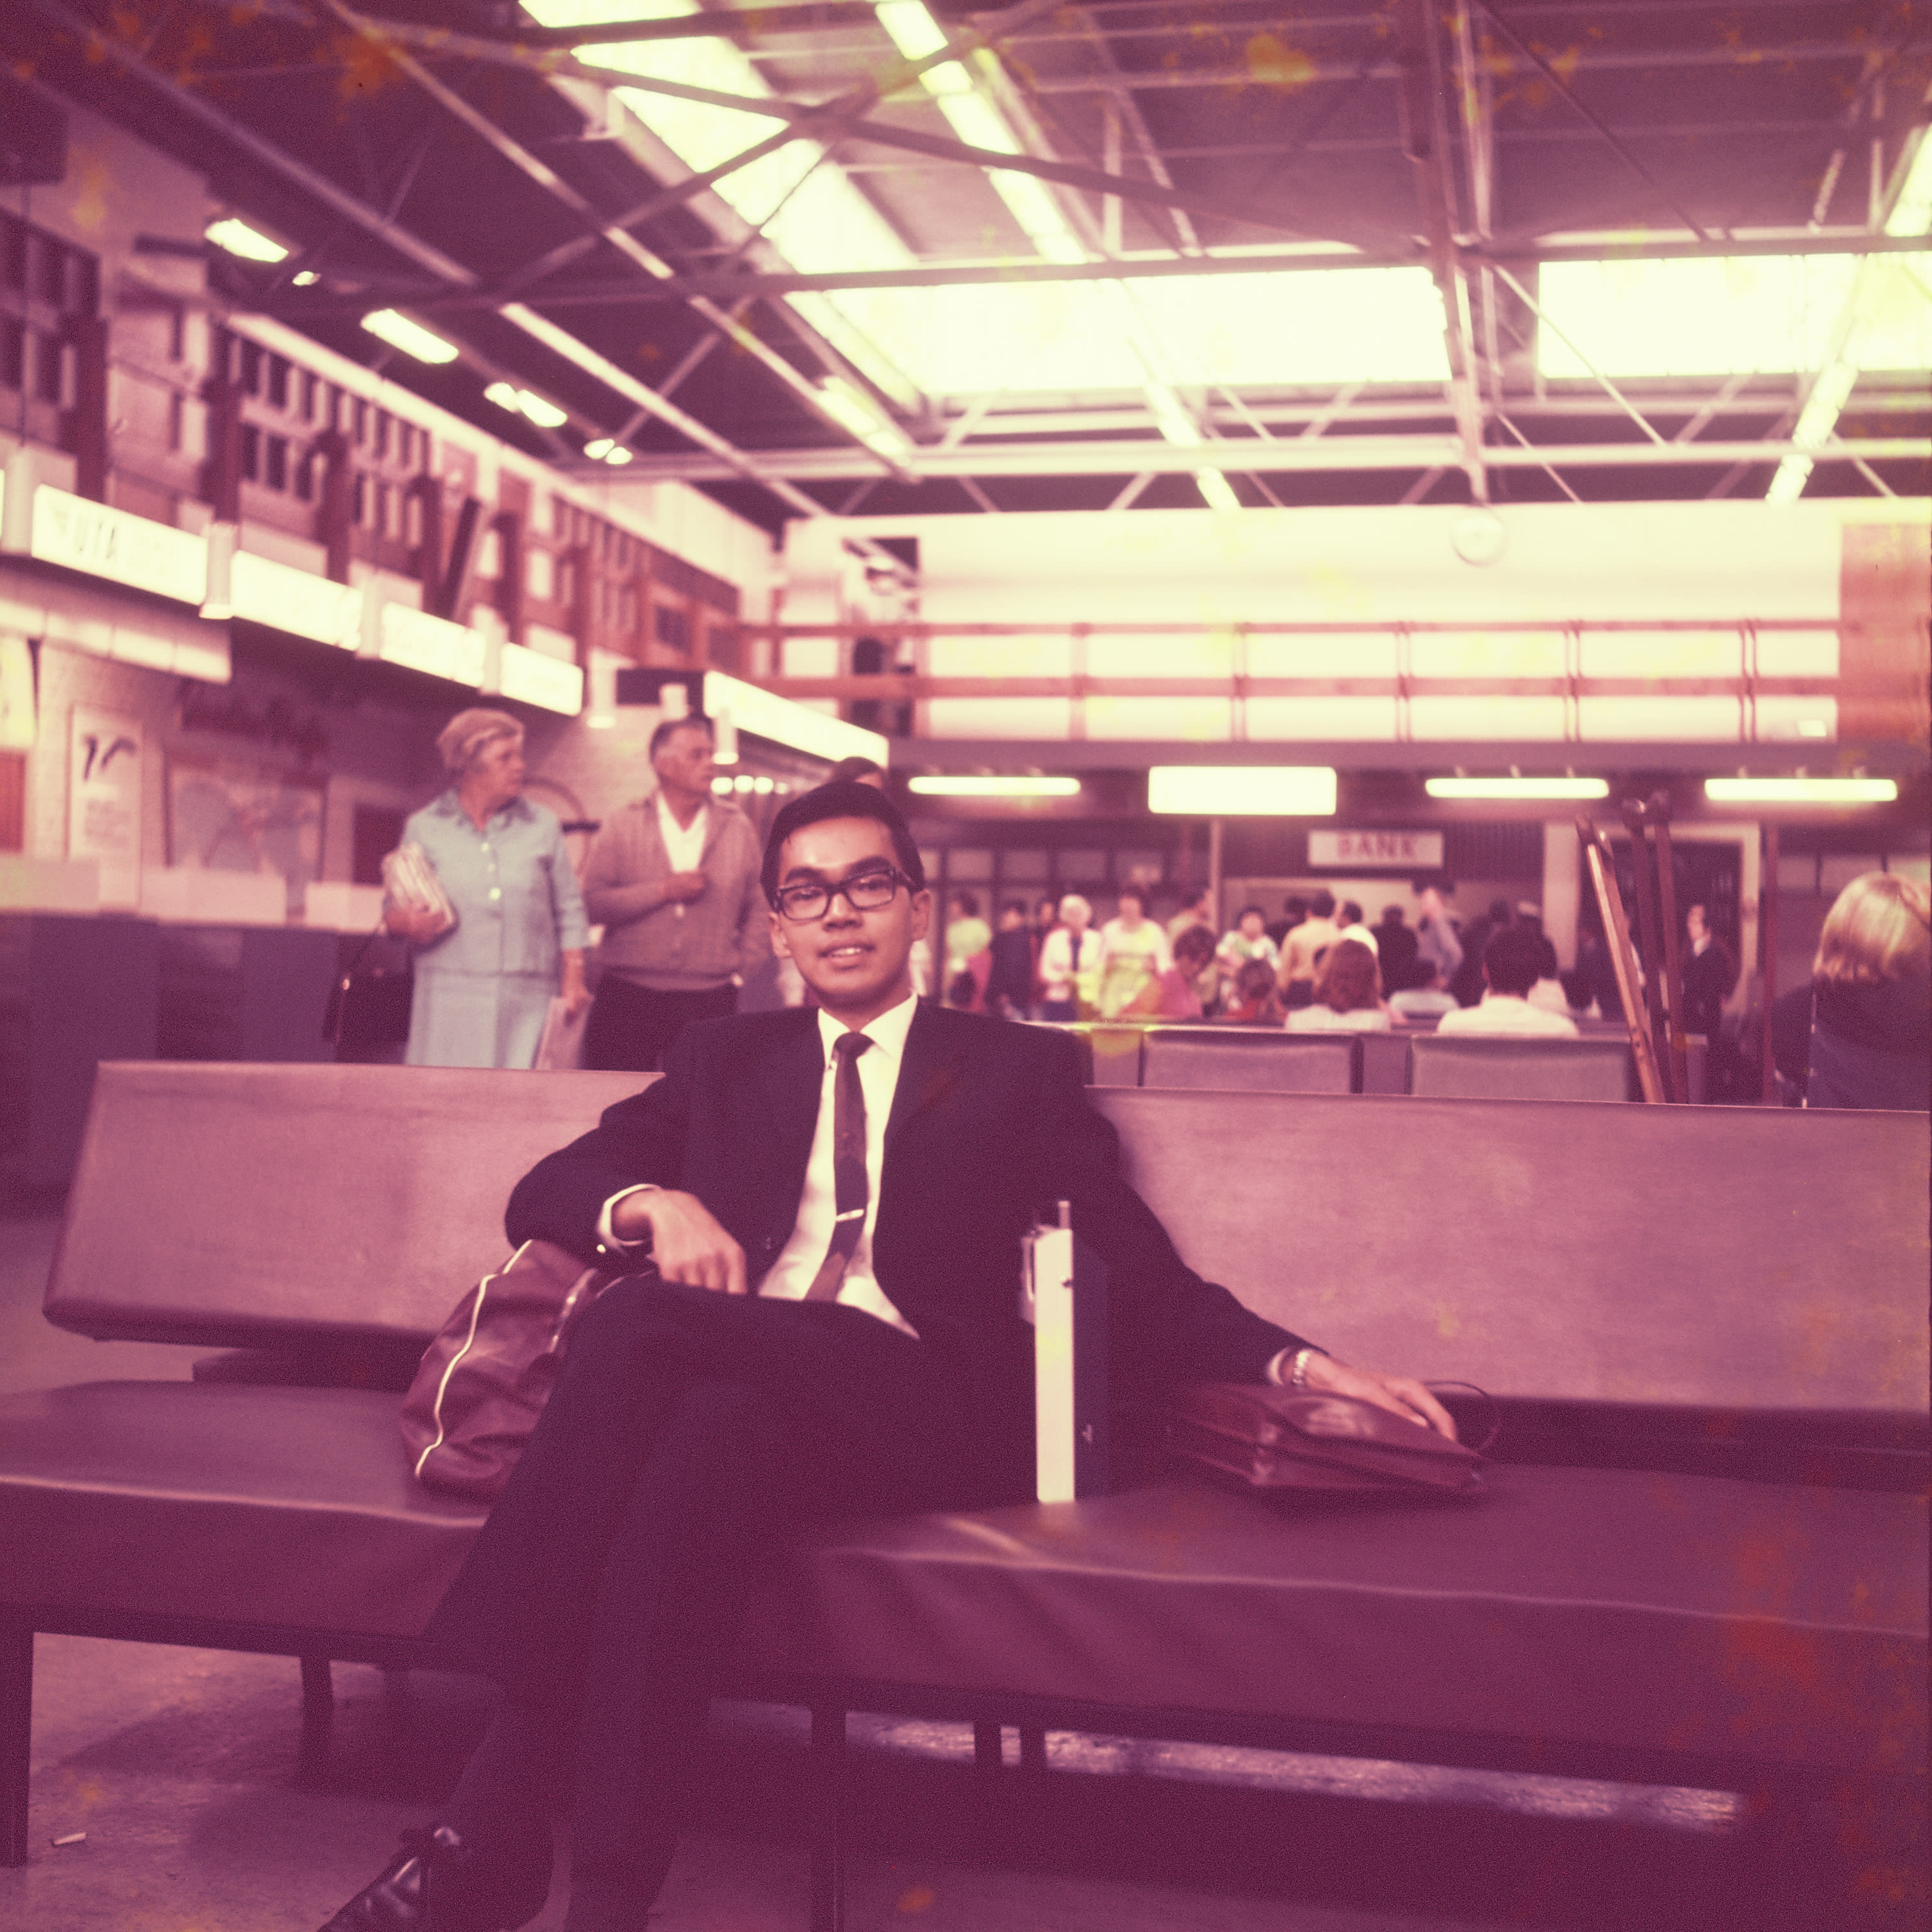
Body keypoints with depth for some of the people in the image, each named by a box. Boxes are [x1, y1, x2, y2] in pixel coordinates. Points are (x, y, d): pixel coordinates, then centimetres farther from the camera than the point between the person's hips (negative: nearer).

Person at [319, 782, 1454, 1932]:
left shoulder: (1021, 1070, 20)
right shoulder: (725, 1062, 27)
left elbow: (1139, 1280, 13)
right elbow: (544, 1191, 19)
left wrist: (1295, 1365, -5)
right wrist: (653, 1203, -4)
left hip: (926, 1406, -2)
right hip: (741, 1383, 2)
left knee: (643, 1321, -32)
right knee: (708, 1434, -36)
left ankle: (498, 1824, -33)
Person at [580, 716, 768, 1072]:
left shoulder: (738, 829, 8)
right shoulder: (623, 827, 4)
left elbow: (757, 911, 11)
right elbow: (593, 901, -5)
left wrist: (744, 970, 2)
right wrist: (663, 890, -11)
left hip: (709, 1000, 1)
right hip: (628, 996, -1)